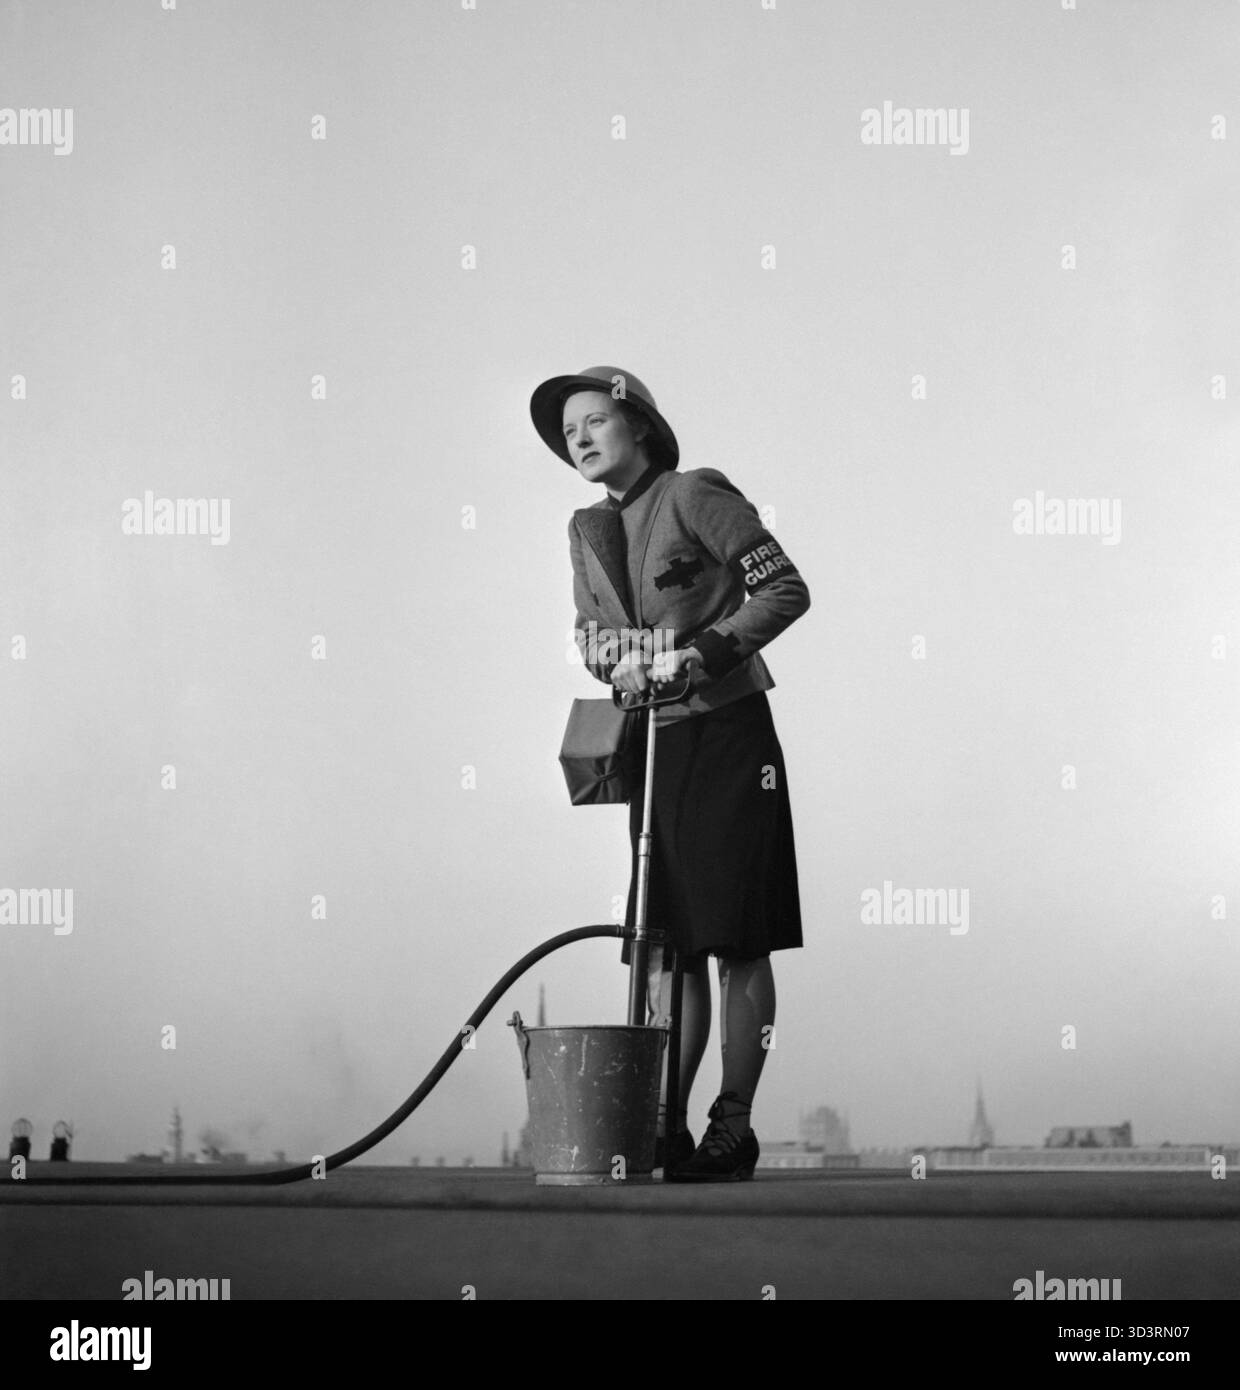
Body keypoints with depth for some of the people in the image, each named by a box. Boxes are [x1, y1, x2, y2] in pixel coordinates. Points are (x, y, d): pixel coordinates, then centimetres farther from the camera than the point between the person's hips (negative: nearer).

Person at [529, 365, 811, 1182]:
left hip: (728, 735, -6)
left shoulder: (695, 497, -8)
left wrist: (709, 649, -19)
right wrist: (617, 658, -4)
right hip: (653, 742, 6)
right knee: (664, 942, 5)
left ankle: (734, 1128, -1)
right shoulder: (589, 531, 12)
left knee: (738, 942, -4)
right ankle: (666, 1124, 8)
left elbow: (785, 590, -10)